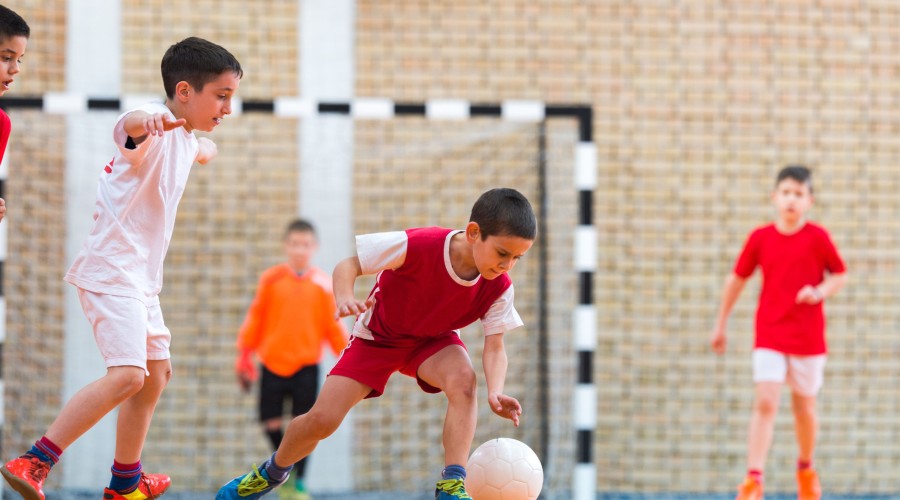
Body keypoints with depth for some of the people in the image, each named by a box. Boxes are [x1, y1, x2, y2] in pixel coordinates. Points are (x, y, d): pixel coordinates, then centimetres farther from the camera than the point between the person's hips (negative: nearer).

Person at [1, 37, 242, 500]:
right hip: (111, 269, -11)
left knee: (155, 371, 19)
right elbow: (128, 127, -44)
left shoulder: (183, 138, 14)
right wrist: (143, 122, -68)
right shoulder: (157, 126, -17)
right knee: (126, 375, -22)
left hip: (139, 278, 11)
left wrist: (203, 149, 64)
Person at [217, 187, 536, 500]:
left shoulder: (498, 288, -23)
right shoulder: (418, 246, -34)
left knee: (463, 378, -34)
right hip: (376, 337, -2)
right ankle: (273, 472, 24)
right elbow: (348, 265, -25)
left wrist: (495, 392, -43)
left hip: (433, 340, 2)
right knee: (322, 419, -9)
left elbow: (495, 349, -22)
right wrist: (344, 297, -48)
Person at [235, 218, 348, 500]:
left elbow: (333, 326, 6)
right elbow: (255, 318, 6)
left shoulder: (323, 284, 1)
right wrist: (244, 357, 5)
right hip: (272, 363, 1)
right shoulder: (271, 279, 1)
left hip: (306, 366, -1)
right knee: (271, 423, -1)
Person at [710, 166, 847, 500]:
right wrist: (720, 326, 13)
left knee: (804, 405, 12)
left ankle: (806, 468, 36)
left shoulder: (817, 237, -6)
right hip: (769, 336, 0)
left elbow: (840, 275, 4)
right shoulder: (760, 238, -2)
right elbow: (737, 279, 8)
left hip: (808, 336, 0)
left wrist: (821, 292, -17)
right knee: (765, 402, -13)